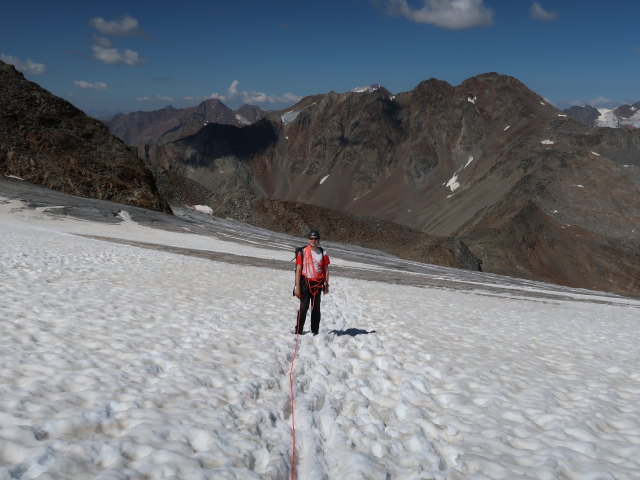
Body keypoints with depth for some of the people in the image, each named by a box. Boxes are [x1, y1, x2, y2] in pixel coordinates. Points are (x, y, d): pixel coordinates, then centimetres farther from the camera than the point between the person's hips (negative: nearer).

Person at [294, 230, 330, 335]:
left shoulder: (323, 253, 6)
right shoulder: (302, 252, -1)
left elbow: (326, 270, 11)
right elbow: (298, 270, -2)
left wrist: (326, 285, 5)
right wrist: (297, 286, -7)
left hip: (317, 284, 3)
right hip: (305, 283, -2)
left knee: (316, 308, 8)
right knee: (303, 307, -7)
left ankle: (315, 331, 15)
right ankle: (298, 331, 1)